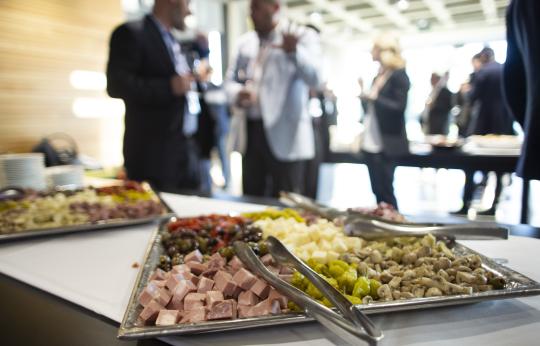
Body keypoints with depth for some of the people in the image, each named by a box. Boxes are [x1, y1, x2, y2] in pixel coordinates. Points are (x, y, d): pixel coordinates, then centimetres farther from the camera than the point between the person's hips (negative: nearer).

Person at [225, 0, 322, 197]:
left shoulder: (303, 36, -2)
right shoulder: (245, 42, 14)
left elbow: (314, 79, -15)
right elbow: (231, 79, 18)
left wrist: (293, 51, -33)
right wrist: (237, 93, -6)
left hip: (284, 135, -5)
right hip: (250, 131, 5)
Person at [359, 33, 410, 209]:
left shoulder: (399, 75, -7)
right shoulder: (378, 76, 16)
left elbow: (399, 107, -16)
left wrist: (374, 97, -17)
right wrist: (364, 94, 5)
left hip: (386, 144, -8)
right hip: (371, 143, 8)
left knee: (385, 191, -3)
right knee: (377, 190, 11)